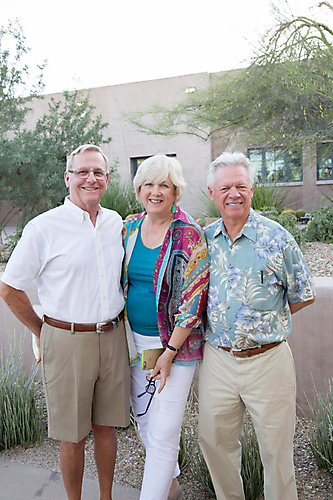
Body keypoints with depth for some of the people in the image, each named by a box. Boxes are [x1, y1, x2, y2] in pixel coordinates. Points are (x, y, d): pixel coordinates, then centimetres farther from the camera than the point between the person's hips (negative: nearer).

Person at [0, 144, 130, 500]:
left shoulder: (117, 223, 6)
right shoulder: (44, 227, -9)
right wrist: (42, 332, 2)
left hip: (112, 337, 4)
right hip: (66, 341, -4)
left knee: (105, 426, 17)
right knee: (72, 436, 10)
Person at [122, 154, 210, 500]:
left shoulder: (189, 236, -13)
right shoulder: (129, 229, 4)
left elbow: (194, 301, -14)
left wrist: (169, 352, -15)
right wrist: (124, 337, 11)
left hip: (176, 343, -6)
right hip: (136, 341, 6)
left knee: (163, 432, 0)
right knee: (144, 422, 19)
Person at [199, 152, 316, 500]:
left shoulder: (276, 237, -7)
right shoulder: (204, 239, 2)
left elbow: (304, 296, 3)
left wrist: (262, 321, 3)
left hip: (268, 362, -3)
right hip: (217, 359, 3)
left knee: (276, 450, 12)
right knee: (214, 442, 16)